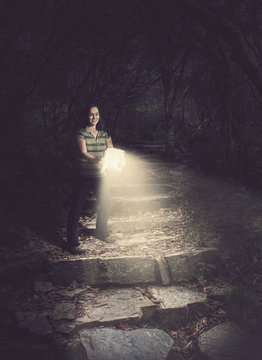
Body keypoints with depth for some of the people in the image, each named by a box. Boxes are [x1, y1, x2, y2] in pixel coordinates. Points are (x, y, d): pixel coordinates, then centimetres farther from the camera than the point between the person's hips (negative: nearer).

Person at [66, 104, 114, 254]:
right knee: (77, 208, -5)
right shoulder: (81, 133, -7)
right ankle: (72, 243, 4)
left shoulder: (104, 134, 10)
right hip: (83, 176, -5)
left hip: (100, 175, 5)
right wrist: (96, 160, -40)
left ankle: (101, 232, 37)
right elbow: (83, 152, -20)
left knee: (106, 204, 13)